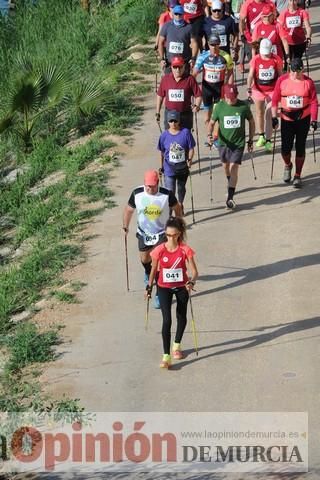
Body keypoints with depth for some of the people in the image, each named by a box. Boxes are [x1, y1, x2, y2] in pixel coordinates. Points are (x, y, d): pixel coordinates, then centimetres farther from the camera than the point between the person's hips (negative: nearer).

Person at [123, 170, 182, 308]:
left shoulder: (167, 194, -21)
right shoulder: (137, 194, -16)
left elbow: (177, 208, -2)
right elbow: (129, 209, 2)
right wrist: (125, 227, 6)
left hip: (162, 233, -3)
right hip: (144, 233, 3)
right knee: (145, 259, 23)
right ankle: (148, 273, 59)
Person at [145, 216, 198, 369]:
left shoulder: (185, 250, -17)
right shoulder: (160, 250, -15)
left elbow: (194, 272, -17)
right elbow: (154, 270, 1)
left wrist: (191, 282, -36)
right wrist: (149, 287, 6)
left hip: (181, 287, 1)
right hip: (164, 288, -1)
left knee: (181, 317, 18)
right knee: (167, 320, -14)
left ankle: (177, 345, 43)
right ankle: (166, 356, -14)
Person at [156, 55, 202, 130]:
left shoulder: (190, 79, -6)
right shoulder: (165, 79, 1)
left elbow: (198, 95, -3)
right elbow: (160, 96, 10)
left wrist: (197, 106, -21)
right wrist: (157, 113, 10)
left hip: (185, 115, -1)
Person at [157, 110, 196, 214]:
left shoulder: (186, 133, -12)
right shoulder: (164, 135, -9)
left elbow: (191, 148, -6)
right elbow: (162, 152, 3)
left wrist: (190, 160, -20)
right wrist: (161, 166, 8)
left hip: (183, 167, 1)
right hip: (169, 168, -1)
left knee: (181, 188, 23)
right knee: (170, 192, -9)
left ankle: (180, 205, 48)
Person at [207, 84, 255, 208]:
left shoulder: (244, 106, -9)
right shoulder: (219, 106, -8)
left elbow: (251, 121, 5)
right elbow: (212, 122, 2)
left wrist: (250, 140, 6)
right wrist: (209, 135, -18)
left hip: (238, 143, -2)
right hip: (223, 142, 2)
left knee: (234, 168, -13)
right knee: (226, 166, 19)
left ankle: (230, 197, -13)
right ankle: (230, 185, 48)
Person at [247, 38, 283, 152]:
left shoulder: (276, 59, -10)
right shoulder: (255, 59, -10)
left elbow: (280, 75, 1)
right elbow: (251, 75, -9)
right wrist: (249, 89, -18)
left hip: (272, 91, -1)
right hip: (258, 90, 2)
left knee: (269, 115, -4)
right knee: (259, 113, 14)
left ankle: (268, 141, 0)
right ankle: (261, 137, 31)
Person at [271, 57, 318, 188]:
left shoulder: (308, 82, -8)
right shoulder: (282, 80, -6)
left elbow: (314, 102, -4)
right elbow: (275, 100, 0)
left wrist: (314, 119, -7)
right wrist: (274, 117, -3)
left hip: (303, 118, 0)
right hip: (287, 118, 1)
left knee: (300, 148, 5)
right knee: (285, 148, -2)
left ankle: (297, 176, 18)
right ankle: (288, 165, 32)